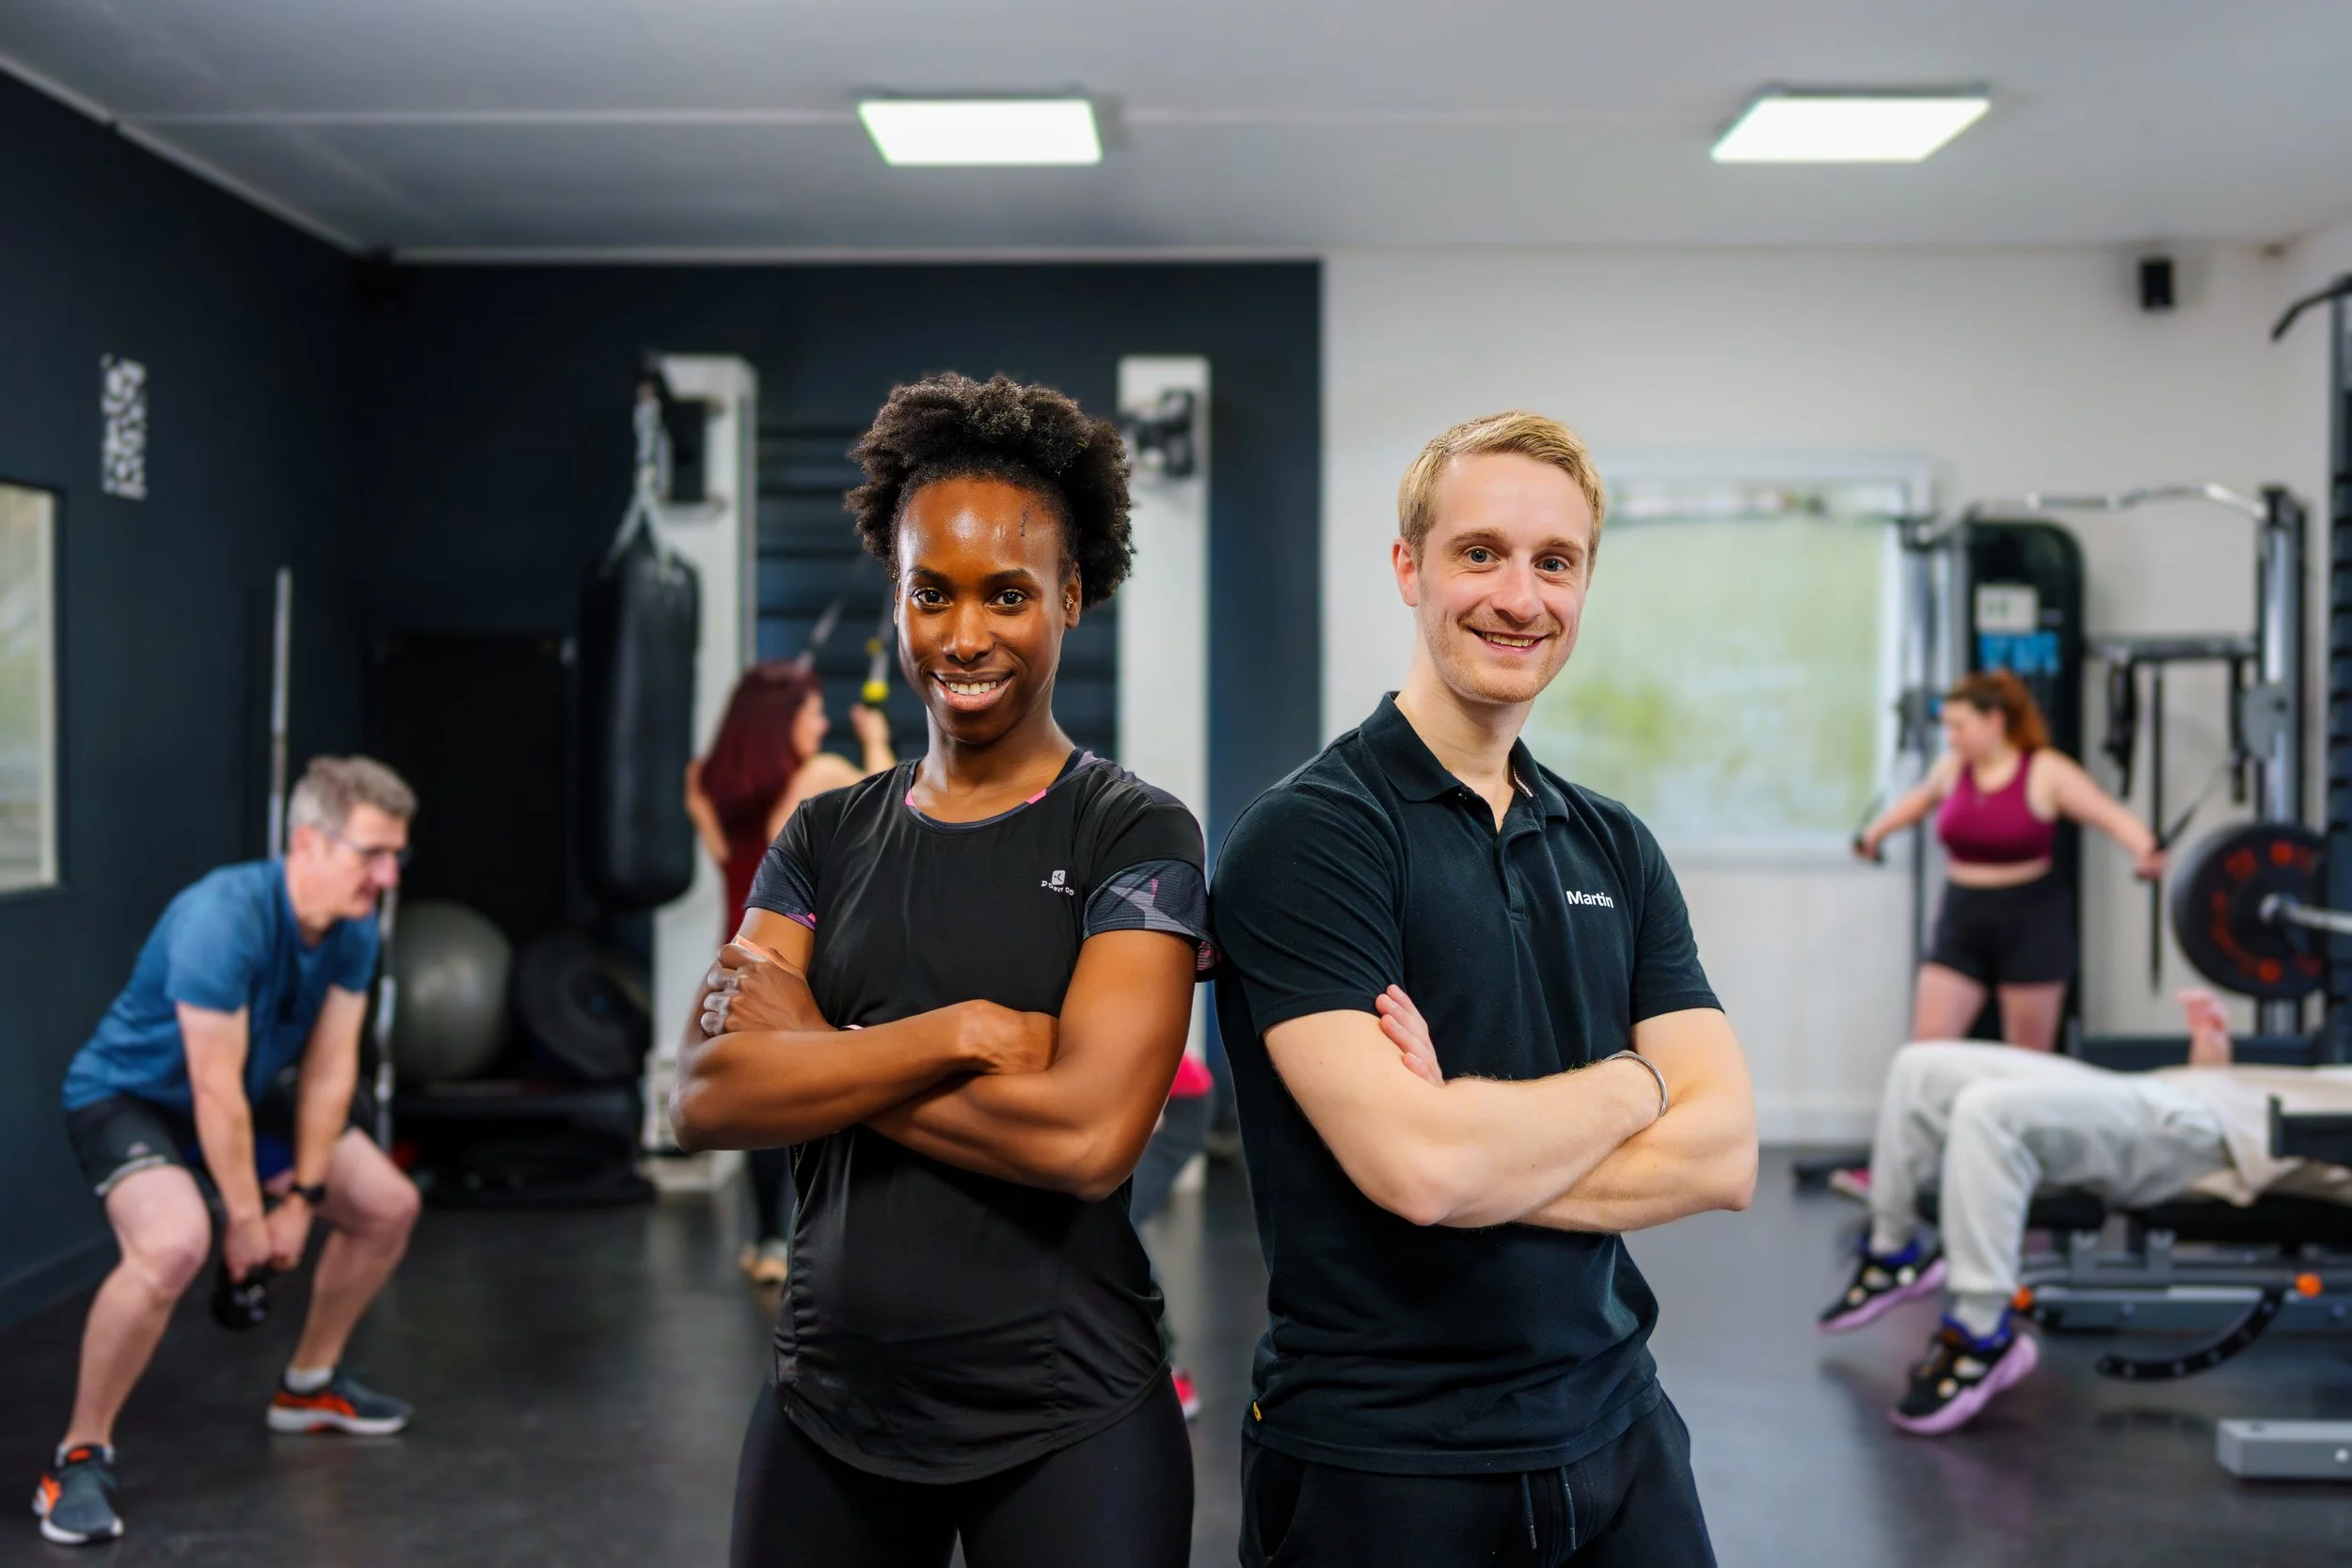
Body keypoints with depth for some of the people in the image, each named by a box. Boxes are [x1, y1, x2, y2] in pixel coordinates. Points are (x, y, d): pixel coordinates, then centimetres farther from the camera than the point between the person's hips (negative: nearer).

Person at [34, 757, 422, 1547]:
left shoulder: (353, 930, -12)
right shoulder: (224, 918, -35)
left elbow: (329, 1069, -5)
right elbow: (215, 1087, -30)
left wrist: (302, 1199, -7)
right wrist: (245, 1219, -21)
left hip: (246, 1096, 8)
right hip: (128, 1093, -8)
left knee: (389, 1207, 9)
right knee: (174, 1245, -36)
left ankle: (309, 1386, 30)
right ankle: (81, 1455, -17)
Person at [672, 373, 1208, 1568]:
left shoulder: (1136, 835, -7)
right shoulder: (826, 837, 6)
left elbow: (1087, 1133, -21)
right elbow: (704, 1099, -7)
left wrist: (817, 1055, -11)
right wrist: (956, 1032, -18)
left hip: (1067, 1426, -4)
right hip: (826, 1414, 4)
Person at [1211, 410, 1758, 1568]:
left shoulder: (1615, 850, 6)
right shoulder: (1307, 835, -13)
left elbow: (1724, 1154, -3)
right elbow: (1416, 1164, -24)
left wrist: (1483, 1146, -18)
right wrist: (1629, 1086, -8)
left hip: (1612, 1430, 5)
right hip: (1378, 1461, -5)